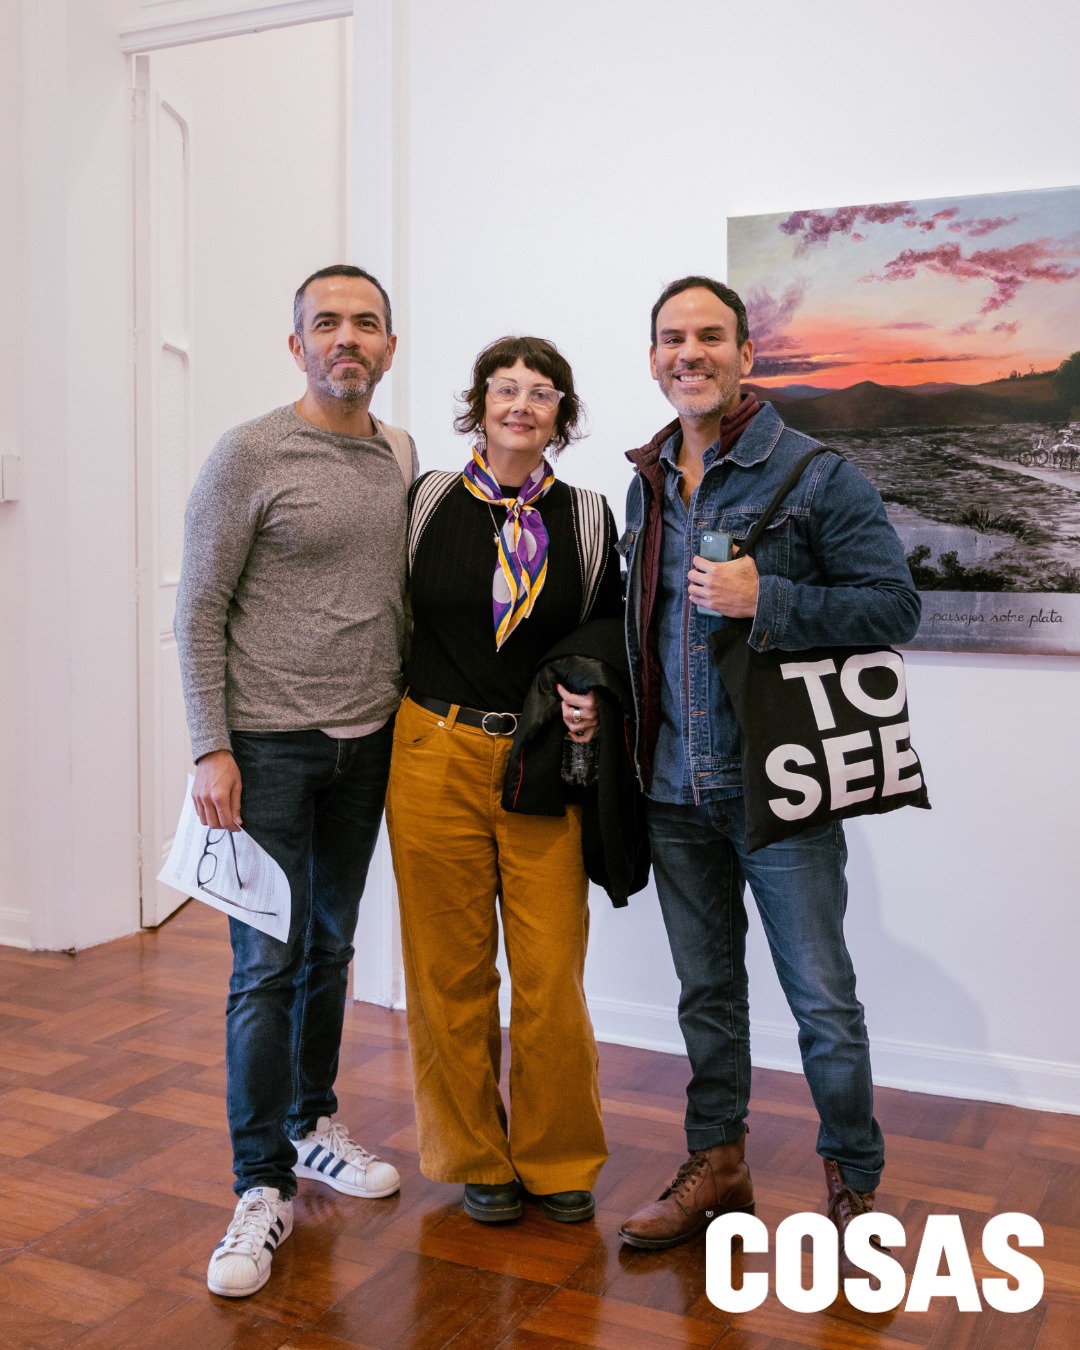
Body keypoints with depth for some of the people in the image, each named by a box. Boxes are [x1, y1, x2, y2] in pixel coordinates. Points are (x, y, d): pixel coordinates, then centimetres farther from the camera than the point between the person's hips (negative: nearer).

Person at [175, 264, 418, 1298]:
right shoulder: (250, 454, -9)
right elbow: (199, 610, -9)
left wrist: (408, 706, 10)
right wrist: (211, 748, -14)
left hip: (365, 743, 5)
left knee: (331, 948, 15)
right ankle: (263, 1190, 9)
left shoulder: (400, 456, 9)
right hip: (268, 745, -5)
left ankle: (311, 1125, 33)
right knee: (268, 963, -3)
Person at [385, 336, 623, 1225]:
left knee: (553, 976, 2)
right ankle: (477, 1159, 27)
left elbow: (610, 639, 14)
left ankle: (559, 1161, 24)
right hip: (436, 757, 0)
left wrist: (594, 701, -5)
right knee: (451, 972, 8)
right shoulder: (426, 502, 3)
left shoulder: (586, 519, 6)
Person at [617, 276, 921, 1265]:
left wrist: (765, 601, -21)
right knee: (707, 990, 17)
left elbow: (896, 606, -11)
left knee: (822, 1000, 4)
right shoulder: (647, 486, 11)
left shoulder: (817, 474, -8)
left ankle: (855, 1186, 24)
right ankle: (716, 1168, 32)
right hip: (675, 789, 5)